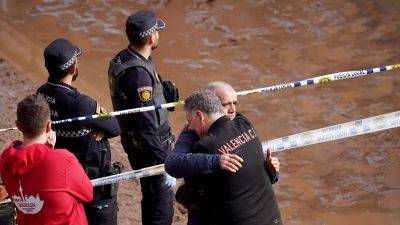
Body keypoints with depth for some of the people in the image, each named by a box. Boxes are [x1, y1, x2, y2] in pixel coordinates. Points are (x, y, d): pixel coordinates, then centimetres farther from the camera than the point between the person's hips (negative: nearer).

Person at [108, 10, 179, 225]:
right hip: (149, 149, -10)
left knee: (152, 201, 25)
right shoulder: (138, 73, -27)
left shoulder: (121, 60, 4)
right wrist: (164, 165, -25)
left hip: (134, 142, 10)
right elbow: (147, 124, -28)